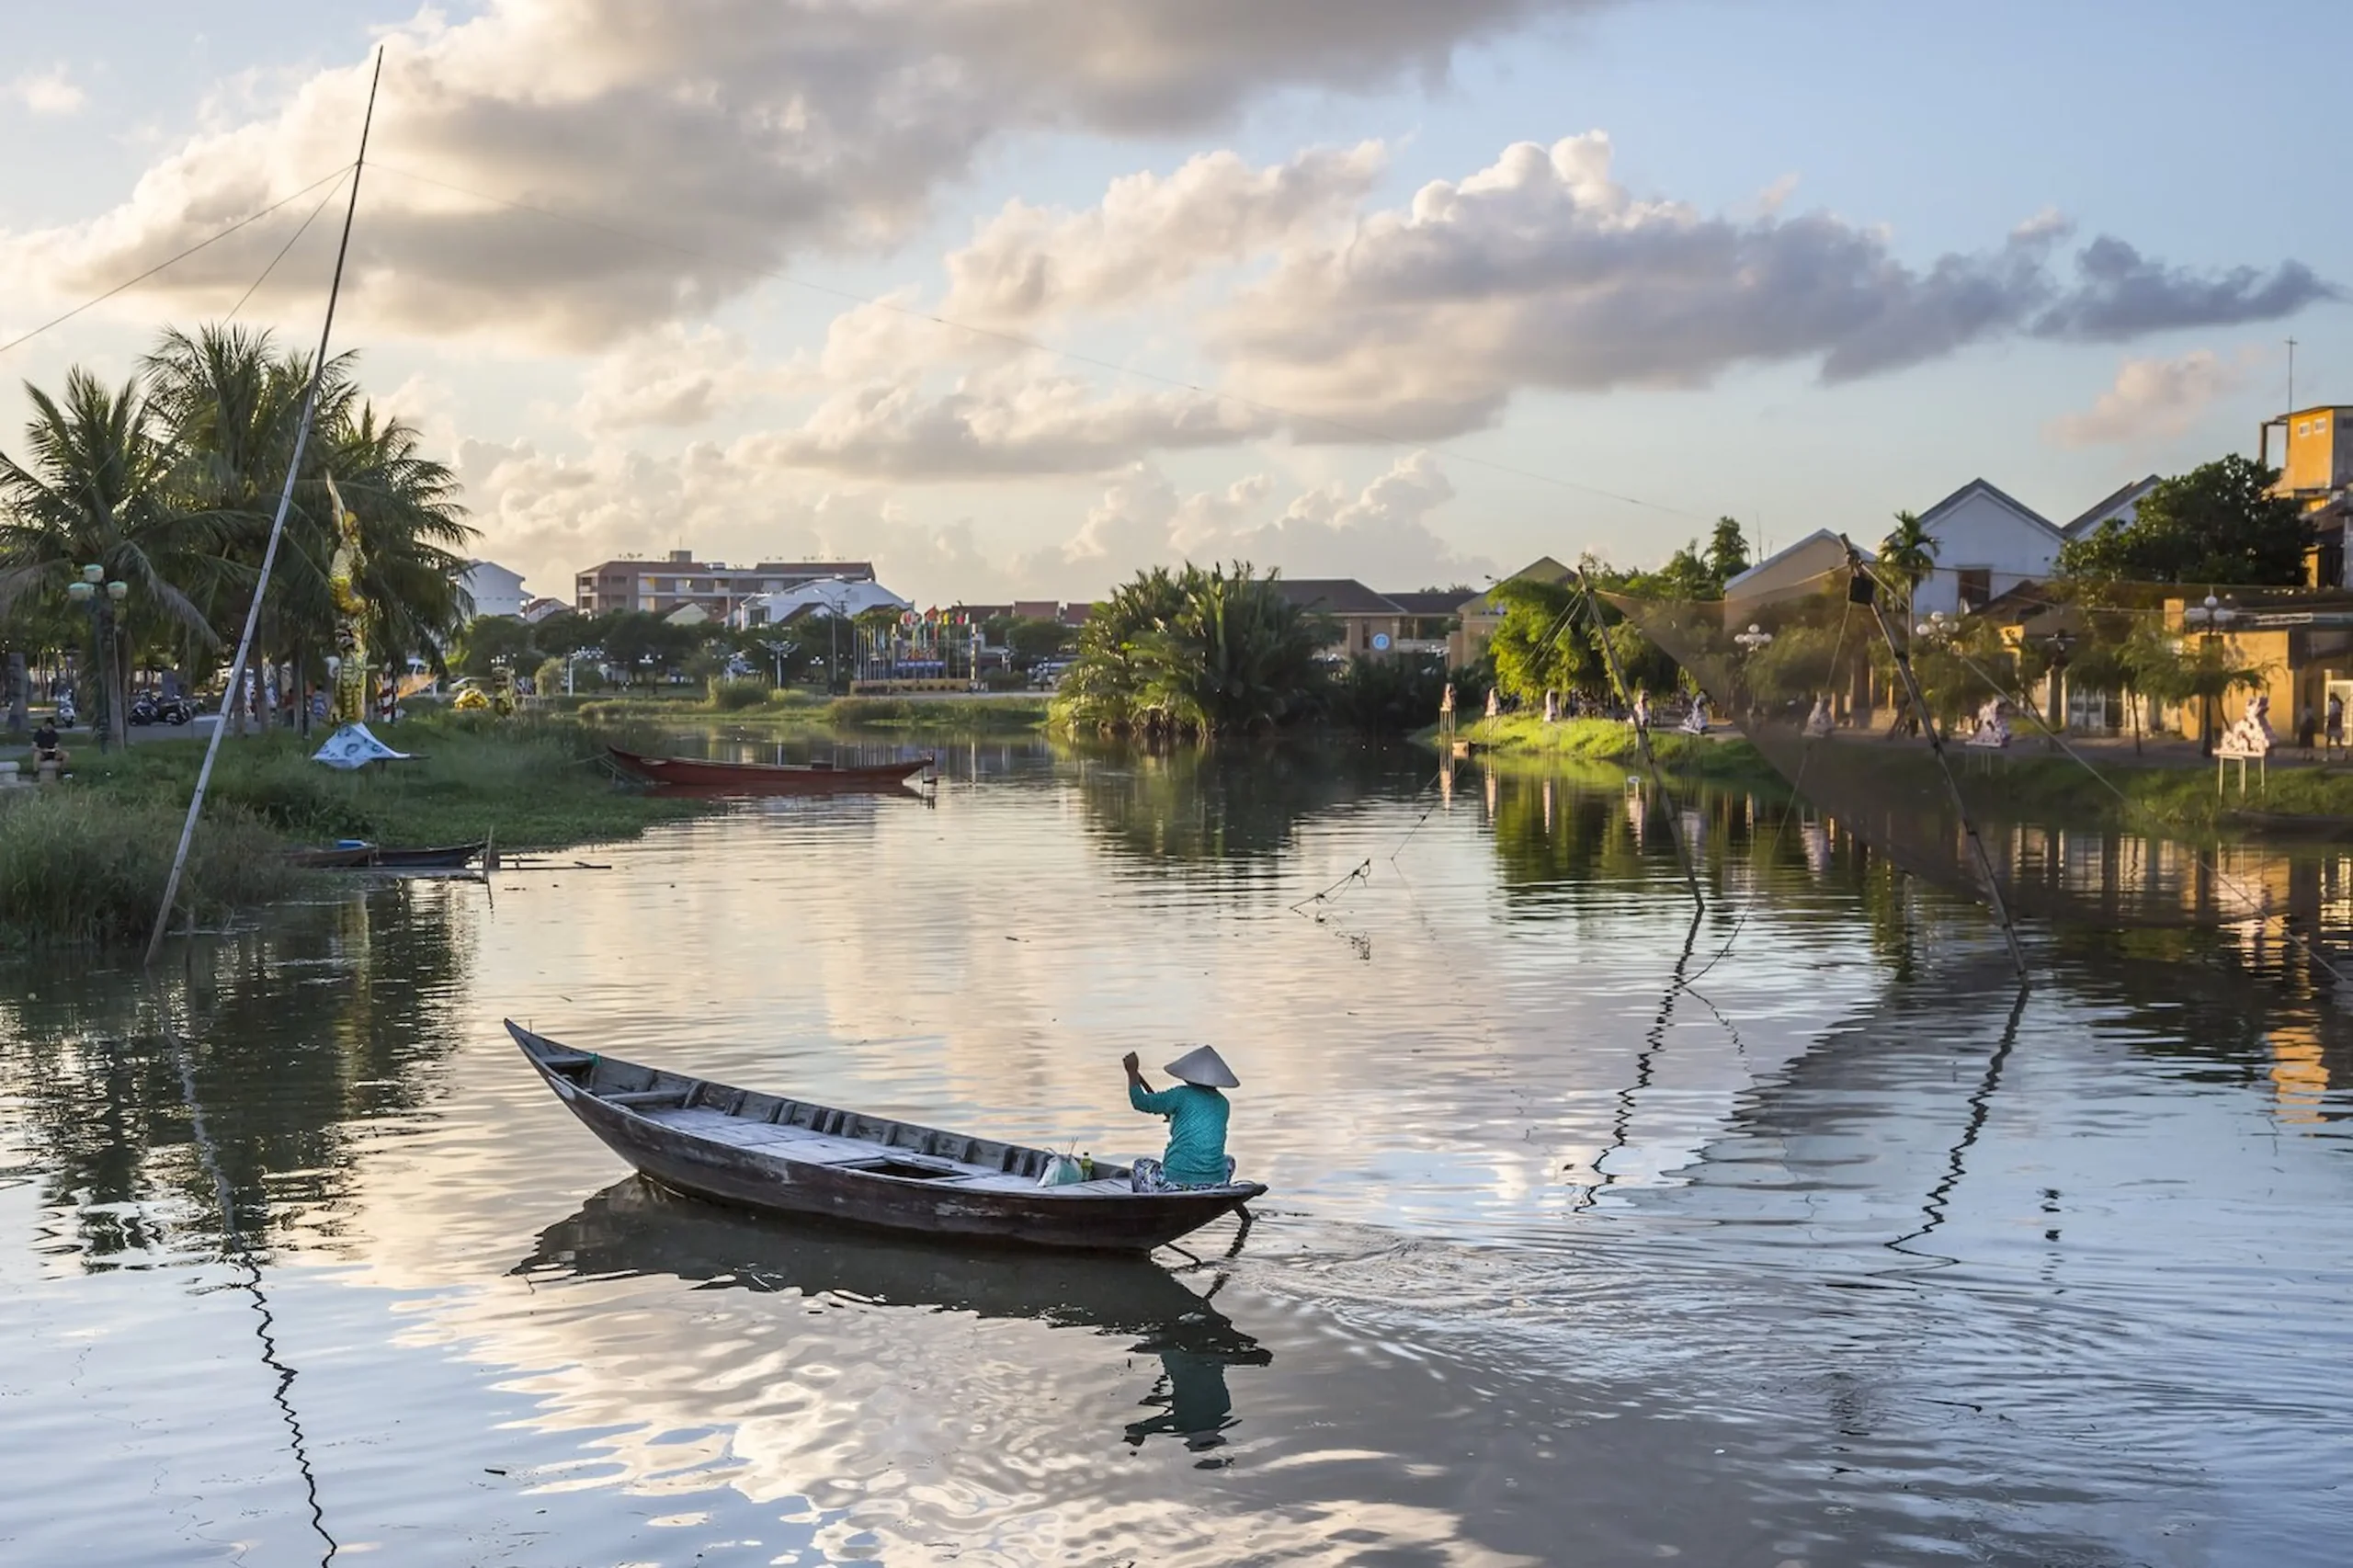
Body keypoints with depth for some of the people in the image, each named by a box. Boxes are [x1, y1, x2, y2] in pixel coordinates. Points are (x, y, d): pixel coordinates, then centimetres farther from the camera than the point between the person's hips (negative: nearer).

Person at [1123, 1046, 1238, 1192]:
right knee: (1228, 1161, 38)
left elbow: (1140, 1102, 4)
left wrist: (1132, 1072, 18)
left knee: (1140, 1165, 27)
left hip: (1176, 1181, -3)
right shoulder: (1222, 1104, 9)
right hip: (1215, 1182, 3)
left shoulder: (1181, 1095, -5)